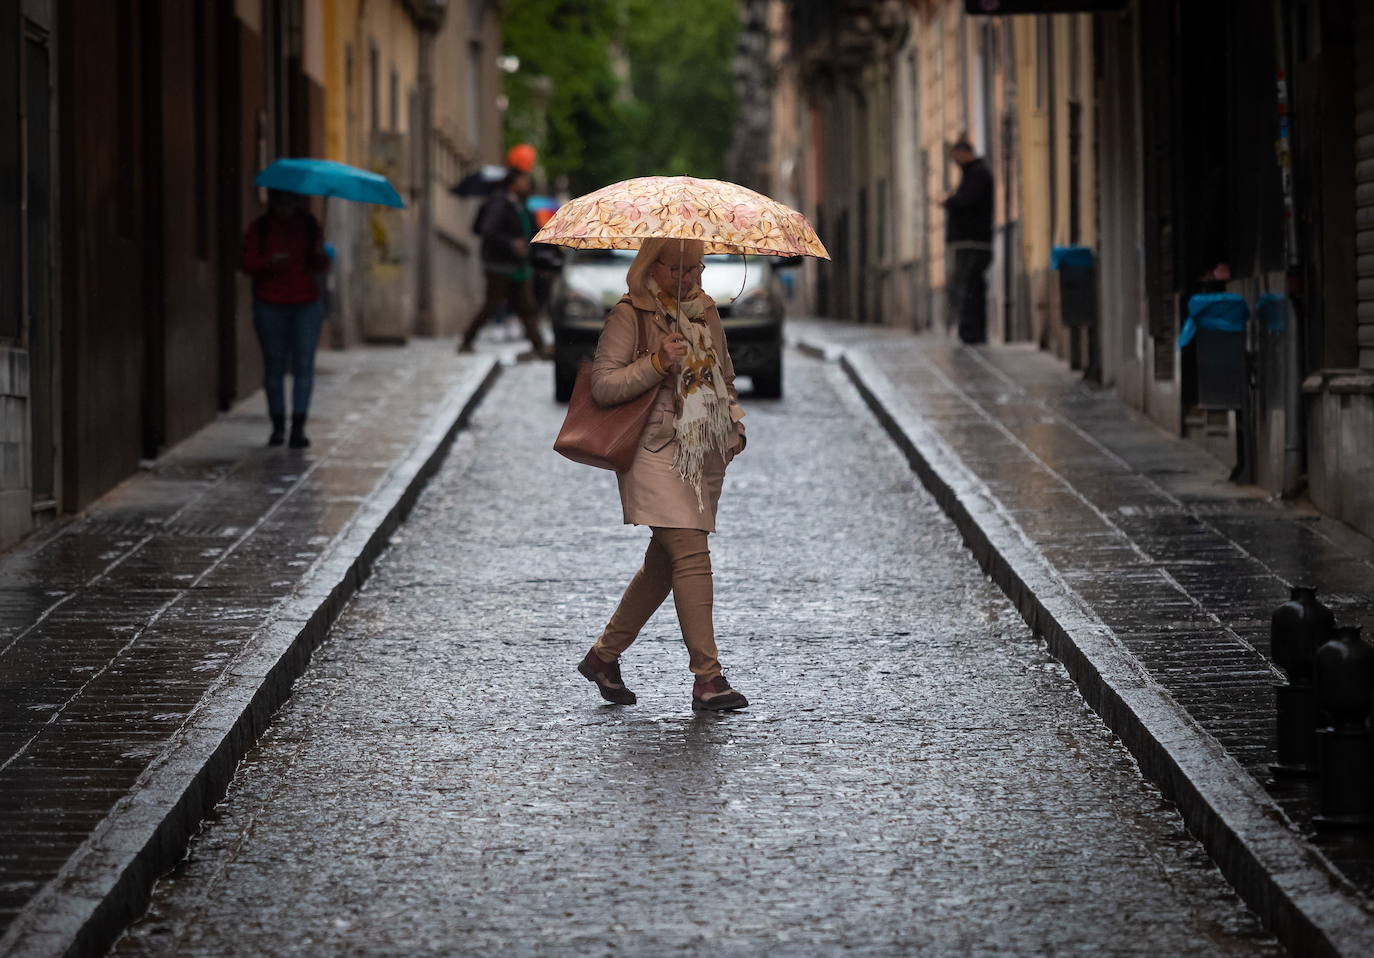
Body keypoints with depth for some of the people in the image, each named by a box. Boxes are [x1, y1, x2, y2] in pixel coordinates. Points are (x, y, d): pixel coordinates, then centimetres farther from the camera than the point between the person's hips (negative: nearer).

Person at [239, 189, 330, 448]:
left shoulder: (309, 226, 7)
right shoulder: (259, 228, 1)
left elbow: (320, 266, 9)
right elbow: (246, 263, -4)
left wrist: (319, 255, -13)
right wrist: (269, 263, -22)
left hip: (306, 305, 1)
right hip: (270, 306, -1)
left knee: (303, 363, -7)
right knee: (274, 365, 2)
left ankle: (298, 427, -9)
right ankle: (278, 426, 11)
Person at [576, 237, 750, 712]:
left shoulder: (705, 311, 14)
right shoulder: (629, 315, -5)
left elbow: (725, 376, 26)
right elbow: (602, 384, -10)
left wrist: (734, 423, 11)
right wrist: (656, 363, -21)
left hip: (704, 456, 7)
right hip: (656, 454, -7)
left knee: (664, 563, 10)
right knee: (692, 555, -15)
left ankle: (603, 655, 24)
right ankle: (707, 677, -15)